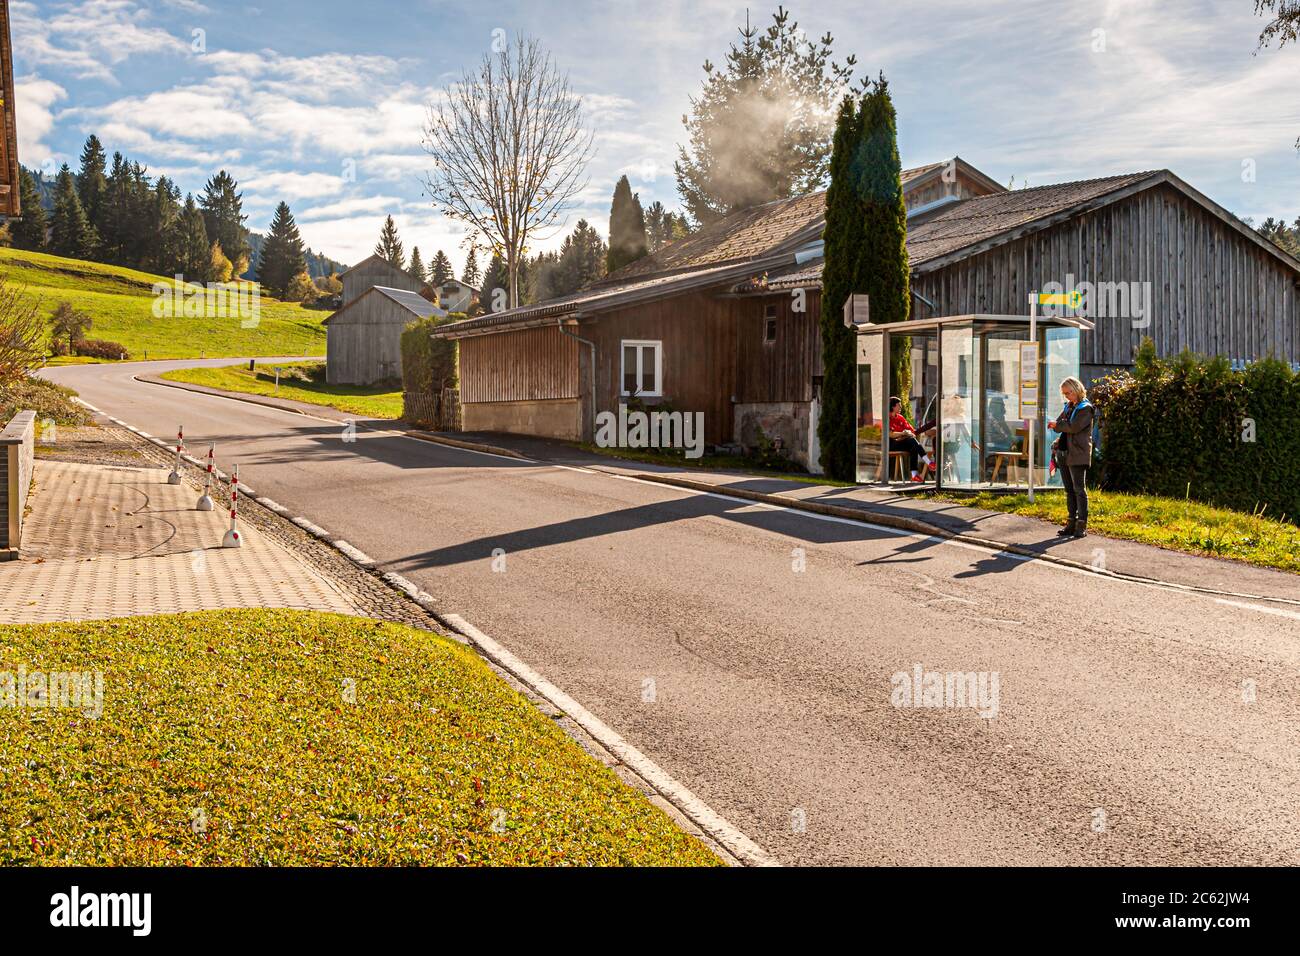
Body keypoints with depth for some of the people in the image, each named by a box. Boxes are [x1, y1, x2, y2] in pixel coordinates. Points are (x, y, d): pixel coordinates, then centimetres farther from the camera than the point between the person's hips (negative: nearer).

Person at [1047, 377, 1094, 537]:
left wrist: (1057, 425, -5)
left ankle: (1082, 525, -5)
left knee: (1079, 489, -6)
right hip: (1064, 452, 8)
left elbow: (1074, 427, -17)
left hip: (1077, 454, -8)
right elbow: (1058, 423, 14)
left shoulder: (1085, 408, -6)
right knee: (1069, 490, 10)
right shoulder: (1068, 407, 18)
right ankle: (1072, 522, 14)